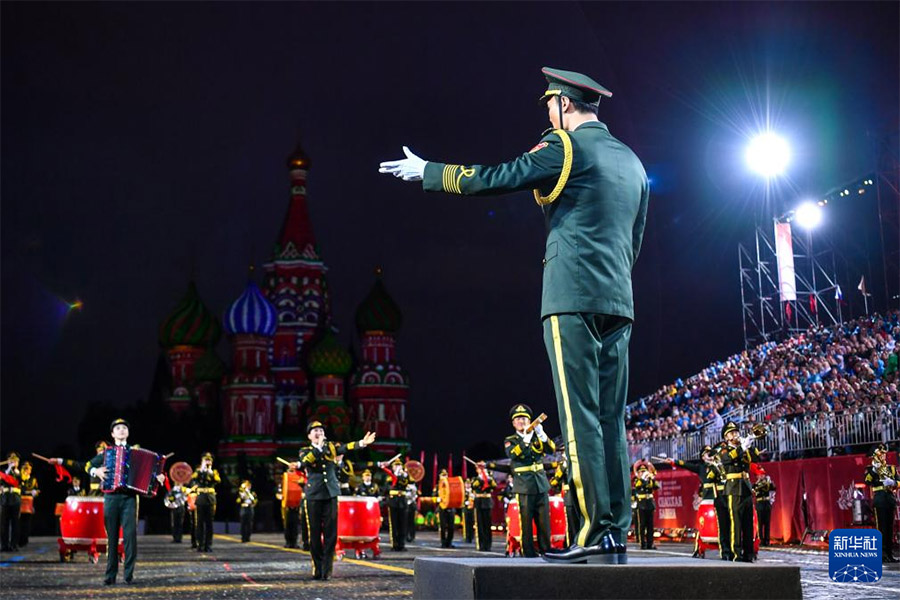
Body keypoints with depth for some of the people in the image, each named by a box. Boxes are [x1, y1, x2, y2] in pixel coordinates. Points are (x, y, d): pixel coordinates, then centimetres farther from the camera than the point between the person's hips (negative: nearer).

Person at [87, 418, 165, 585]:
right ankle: (110, 574, 8)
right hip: (111, 496, 1)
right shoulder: (106, 452, 15)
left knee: (130, 534, -9)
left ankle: (129, 573, -3)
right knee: (112, 536, 2)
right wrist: (96, 471, -3)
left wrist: (158, 477, -11)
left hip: (129, 497, -1)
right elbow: (89, 465, 18)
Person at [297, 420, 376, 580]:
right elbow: (305, 462, -15)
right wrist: (318, 447, -19)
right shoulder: (305, 451, 7)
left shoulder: (331, 447, 12)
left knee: (331, 532, -2)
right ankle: (317, 568, 9)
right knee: (315, 533, 1)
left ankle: (327, 569, 3)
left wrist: (362, 443, -23)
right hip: (313, 495, -2)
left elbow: (346, 447, -6)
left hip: (331, 494, 2)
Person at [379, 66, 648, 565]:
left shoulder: (565, 146, -4)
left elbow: (492, 179, -5)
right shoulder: (631, 161, 19)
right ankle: (616, 535, 5)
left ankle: (596, 531, -11)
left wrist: (426, 172, 7)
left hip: (572, 297, -7)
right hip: (619, 302, 7)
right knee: (610, 417, 6)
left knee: (580, 415, -8)